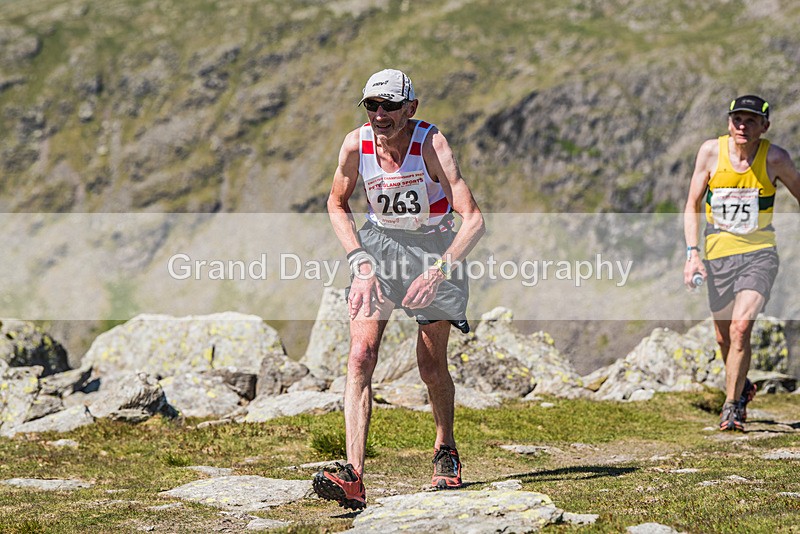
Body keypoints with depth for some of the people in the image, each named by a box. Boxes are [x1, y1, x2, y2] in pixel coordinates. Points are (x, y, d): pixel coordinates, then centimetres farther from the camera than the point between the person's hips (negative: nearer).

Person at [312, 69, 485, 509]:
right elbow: (337, 204, 3)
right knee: (360, 356, -16)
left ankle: (445, 450, 35)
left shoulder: (431, 145, -25)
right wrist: (360, 261, -10)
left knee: (431, 365, 4)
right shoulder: (356, 144, -15)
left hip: (434, 247, -2)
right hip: (379, 245, 2)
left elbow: (474, 219, -28)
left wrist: (438, 271, -39)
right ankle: (353, 477, -25)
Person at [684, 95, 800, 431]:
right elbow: (692, 205, 2)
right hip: (718, 255, 2)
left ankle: (731, 405, -8)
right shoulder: (711, 151, -7)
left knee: (741, 327, -21)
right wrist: (692, 253, -8)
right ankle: (743, 387, 41)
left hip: (759, 253, -2)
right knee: (724, 337, 12)